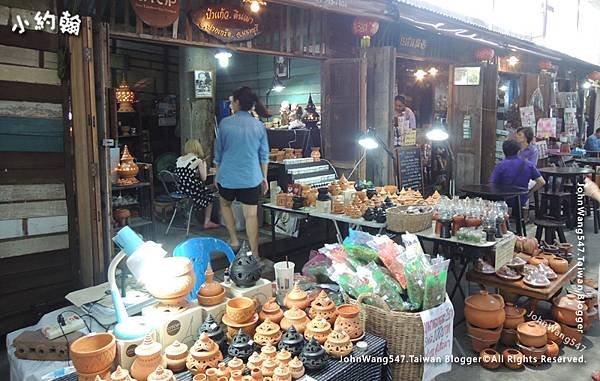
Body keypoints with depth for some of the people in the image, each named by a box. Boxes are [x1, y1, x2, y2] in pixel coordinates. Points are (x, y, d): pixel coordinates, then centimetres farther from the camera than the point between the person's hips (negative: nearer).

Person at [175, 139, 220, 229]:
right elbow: (203, 178, -7)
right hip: (193, 192, -6)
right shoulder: (198, 161, -9)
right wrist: (204, 166, 9)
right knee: (210, 195, 20)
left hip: (179, 191, 7)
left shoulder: (179, 159, 6)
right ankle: (207, 222, 19)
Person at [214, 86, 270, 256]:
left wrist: (217, 175, 16)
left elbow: (218, 152, 4)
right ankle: (254, 254, 6)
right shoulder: (259, 126, -1)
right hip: (251, 178, 0)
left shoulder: (224, 123, -5)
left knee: (225, 204, 27)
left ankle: (234, 239, 23)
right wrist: (264, 178, 14)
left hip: (227, 177, 0)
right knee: (251, 215, 3)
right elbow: (264, 156, 4)